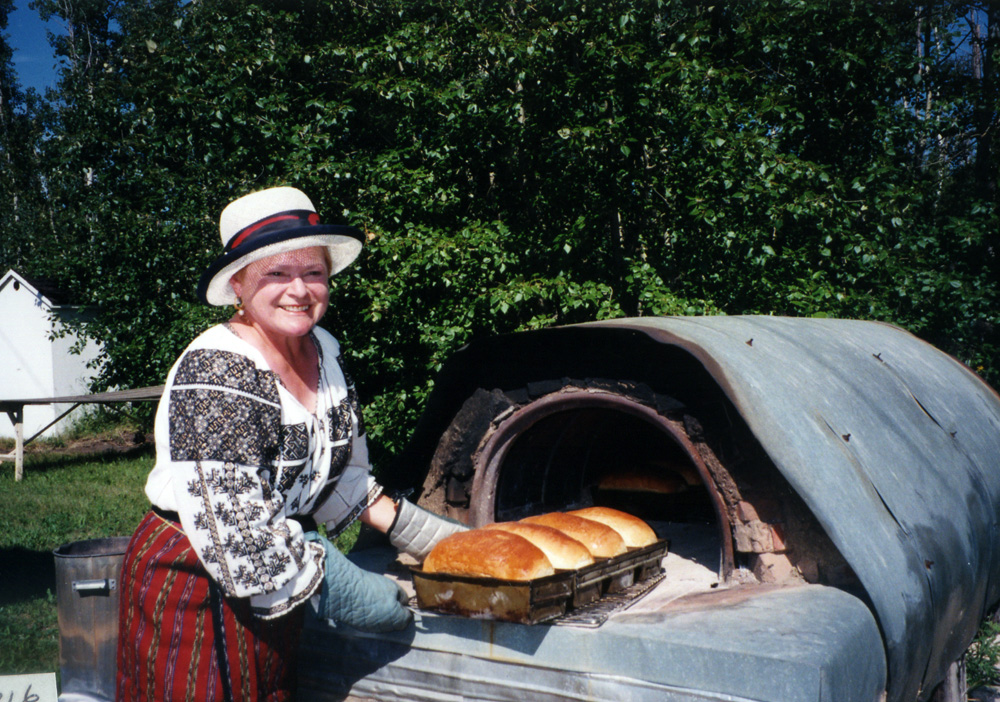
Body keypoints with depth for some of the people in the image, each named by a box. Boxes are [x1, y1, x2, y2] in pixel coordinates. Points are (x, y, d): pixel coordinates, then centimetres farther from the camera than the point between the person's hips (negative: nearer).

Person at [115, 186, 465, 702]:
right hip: (195, 584, -7)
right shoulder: (215, 375, -24)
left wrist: (409, 529, 4)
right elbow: (233, 530, -27)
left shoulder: (323, 351, 0)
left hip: (279, 579, 7)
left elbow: (340, 473, 12)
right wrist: (331, 586, -20)